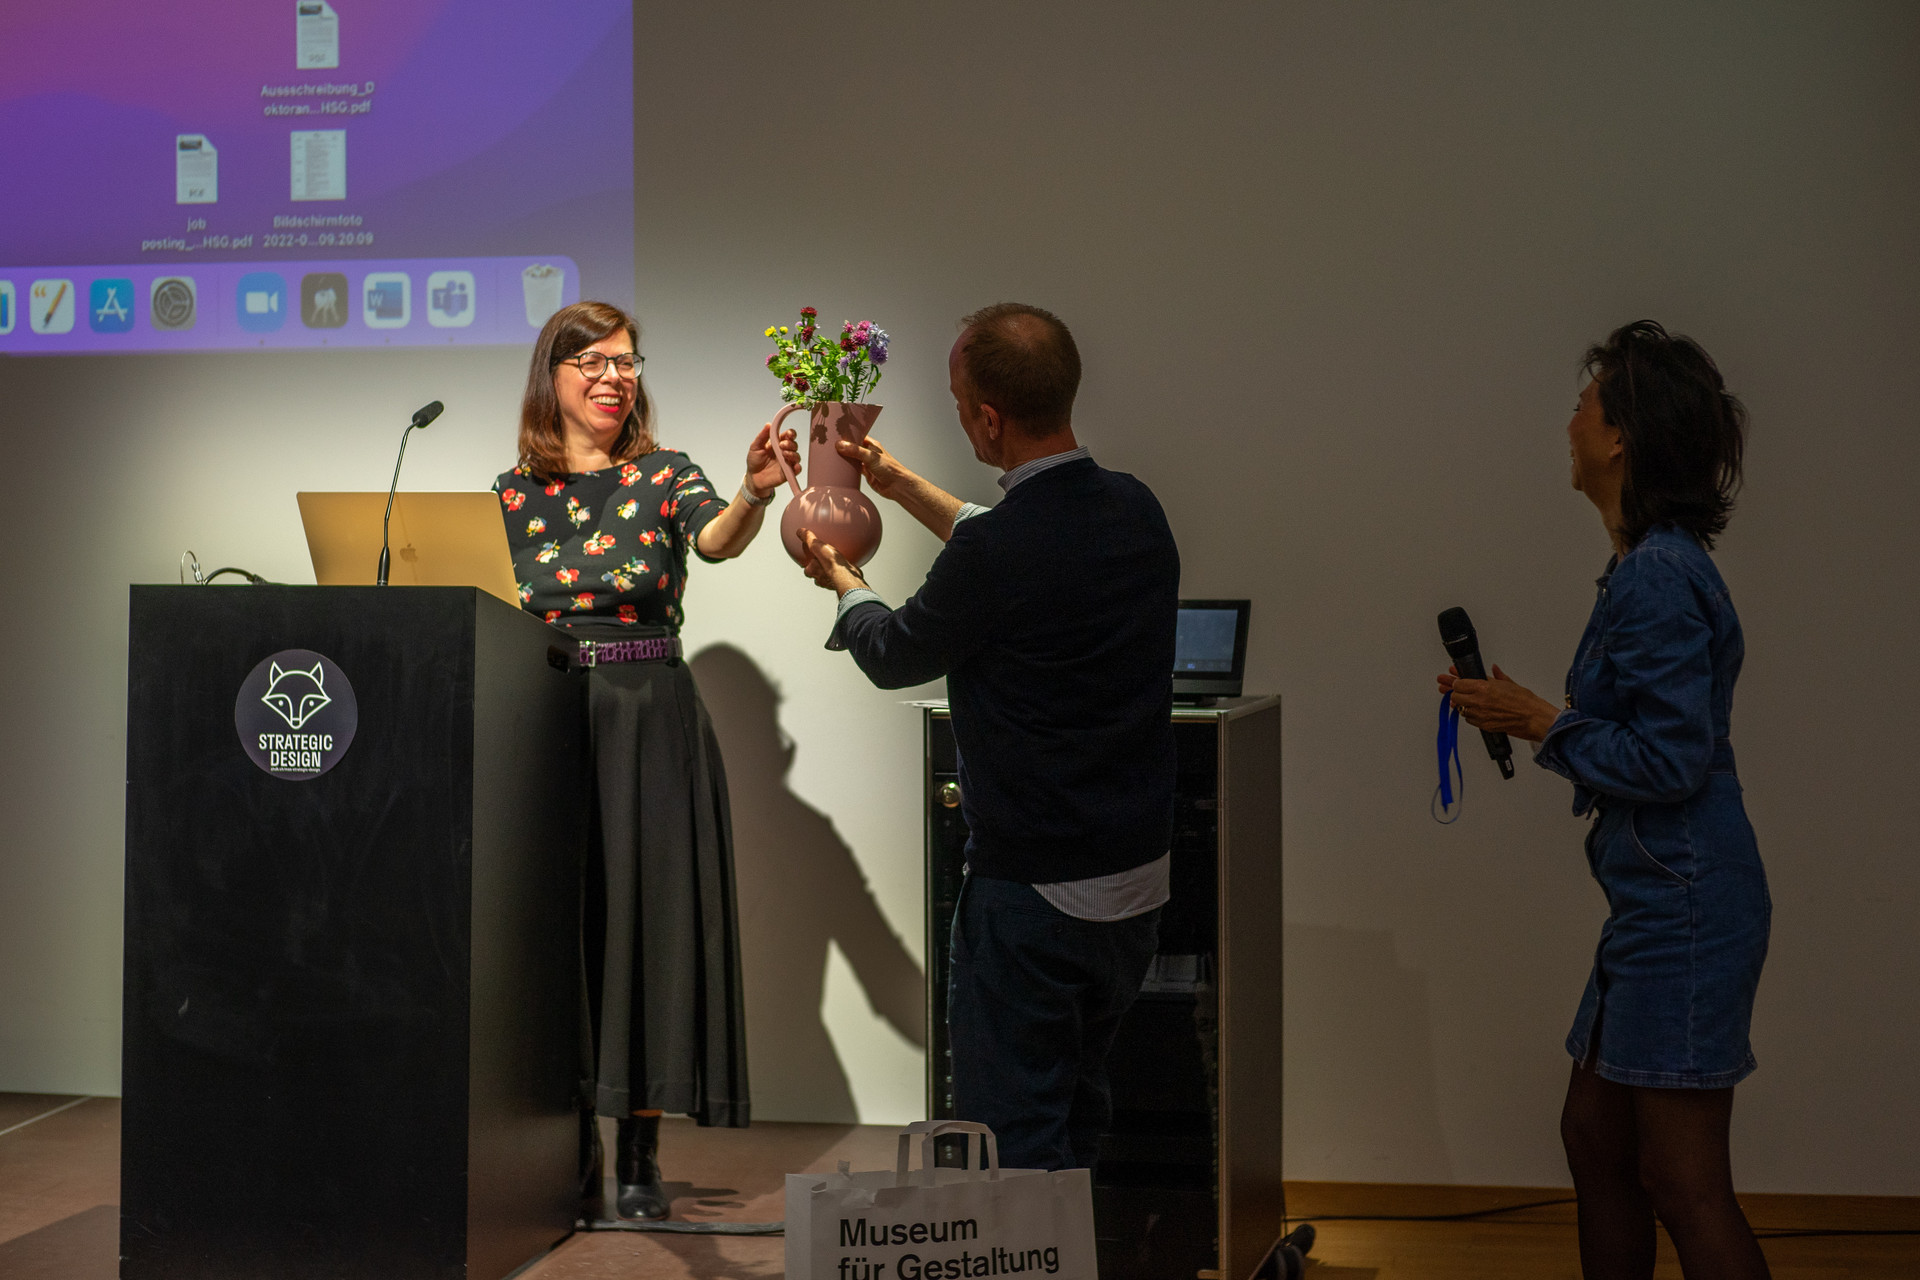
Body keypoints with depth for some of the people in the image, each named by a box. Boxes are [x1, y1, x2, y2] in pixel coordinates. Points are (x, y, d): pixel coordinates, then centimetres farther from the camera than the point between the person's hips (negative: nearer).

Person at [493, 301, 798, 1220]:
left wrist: (755, 492, -42)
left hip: (646, 724, -2)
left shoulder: (663, 477, 1)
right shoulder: (512, 494, 9)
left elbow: (715, 539, -22)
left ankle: (639, 1154, 5)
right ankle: (569, 1148, 15)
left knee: (643, 922, -3)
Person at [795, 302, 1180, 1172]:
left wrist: (841, 580, 19)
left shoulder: (996, 552, -23)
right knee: (1079, 1110, 23)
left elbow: (895, 655, -3)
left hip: (1034, 894, -8)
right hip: (1140, 878, 8)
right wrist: (901, 485, 32)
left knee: (1014, 1138, 3)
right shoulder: (1137, 512, 1)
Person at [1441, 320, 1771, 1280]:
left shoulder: (1660, 578, -19)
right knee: (1596, 1138, 19)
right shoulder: (1652, 566, 12)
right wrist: (1529, 716, 13)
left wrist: (1543, 724, -11)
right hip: (1657, 906, 10)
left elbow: (1671, 760, -22)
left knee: (1683, 1182, -3)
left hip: (1683, 909, -10)